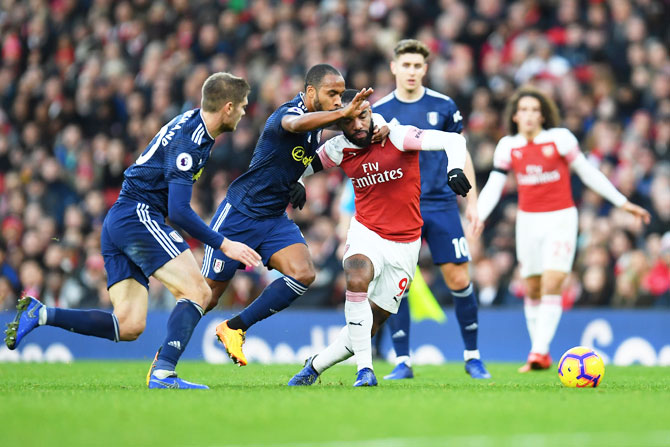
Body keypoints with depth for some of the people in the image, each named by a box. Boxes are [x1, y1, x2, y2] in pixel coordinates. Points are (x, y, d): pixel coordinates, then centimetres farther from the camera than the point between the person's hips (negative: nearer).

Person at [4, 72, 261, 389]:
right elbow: (178, 211, -21)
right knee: (198, 292, -16)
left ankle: (39, 314, -6)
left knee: (129, 326, 0)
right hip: (138, 216, -10)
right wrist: (223, 244, -18)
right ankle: (163, 372, -28)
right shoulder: (188, 141, -16)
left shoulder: (192, 122, 14)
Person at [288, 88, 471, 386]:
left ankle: (314, 367, 19)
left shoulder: (397, 137, -15)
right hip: (366, 233, 1)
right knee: (358, 279, -33)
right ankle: (365, 369, -27)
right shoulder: (339, 149, -3)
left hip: (404, 244, -1)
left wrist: (455, 169, -40)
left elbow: (453, 140, -20)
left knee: (372, 324, 0)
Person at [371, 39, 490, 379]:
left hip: (441, 205, 0)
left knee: (459, 278, -2)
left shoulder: (443, 106, 4)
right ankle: (402, 362, 3)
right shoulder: (379, 113, 2)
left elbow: (461, 157, 10)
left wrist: (472, 203, 5)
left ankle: (472, 357, 11)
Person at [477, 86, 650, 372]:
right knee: (533, 290, 5)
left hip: (561, 219, -3)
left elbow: (587, 173, 1)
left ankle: (539, 352, -19)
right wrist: (476, 219, -10)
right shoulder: (508, 147, 2)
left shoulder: (560, 138, -6)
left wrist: (623, 203, 1)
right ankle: (542, 357, 16)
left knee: (552, 284, -16)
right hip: (528, 220, 3)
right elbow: (493, 187, 5)